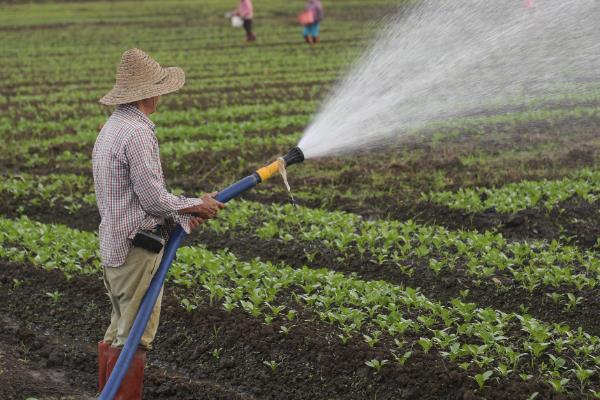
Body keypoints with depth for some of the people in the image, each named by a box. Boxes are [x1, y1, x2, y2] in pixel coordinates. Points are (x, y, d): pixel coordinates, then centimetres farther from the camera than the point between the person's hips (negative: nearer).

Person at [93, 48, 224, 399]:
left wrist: (180, 215, 11)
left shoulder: (111, 128, 13)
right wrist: (196, 206, -3)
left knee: (119, 333, 18)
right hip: (138, 247, -10)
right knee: (135, 339, -4)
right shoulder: (137, 133, -19)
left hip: (114, 246, 10)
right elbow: (154, 199, -18)